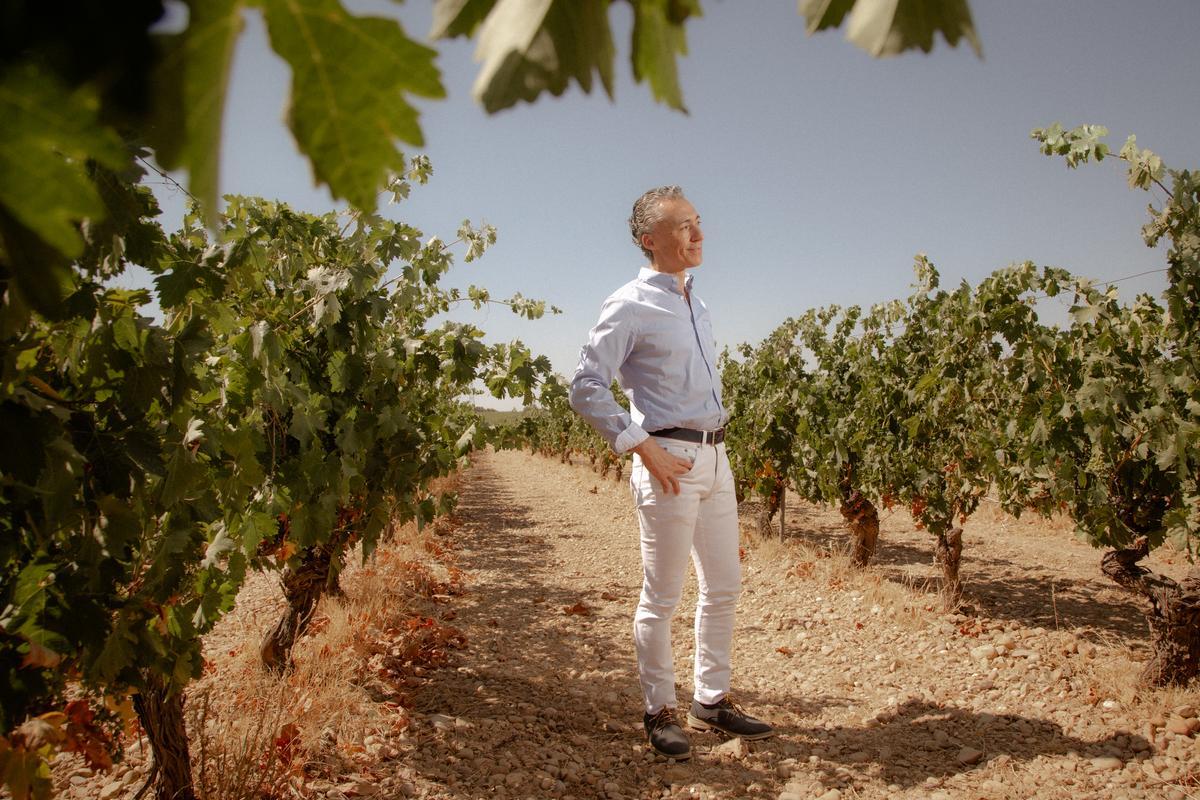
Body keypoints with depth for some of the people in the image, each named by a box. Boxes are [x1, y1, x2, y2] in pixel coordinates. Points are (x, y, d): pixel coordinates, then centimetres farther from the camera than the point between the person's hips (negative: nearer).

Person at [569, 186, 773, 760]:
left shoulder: (697, 306, 16)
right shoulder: (630, 306, -9)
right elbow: (586, 388, -14)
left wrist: (714, 446, 12)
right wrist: (642, 448, -17)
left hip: (715, 457, 8)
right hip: (669, 461, -8)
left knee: (724, 586, 14)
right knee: (662, 596, 2)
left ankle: (712, 700, 29)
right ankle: (659, 712, 18)